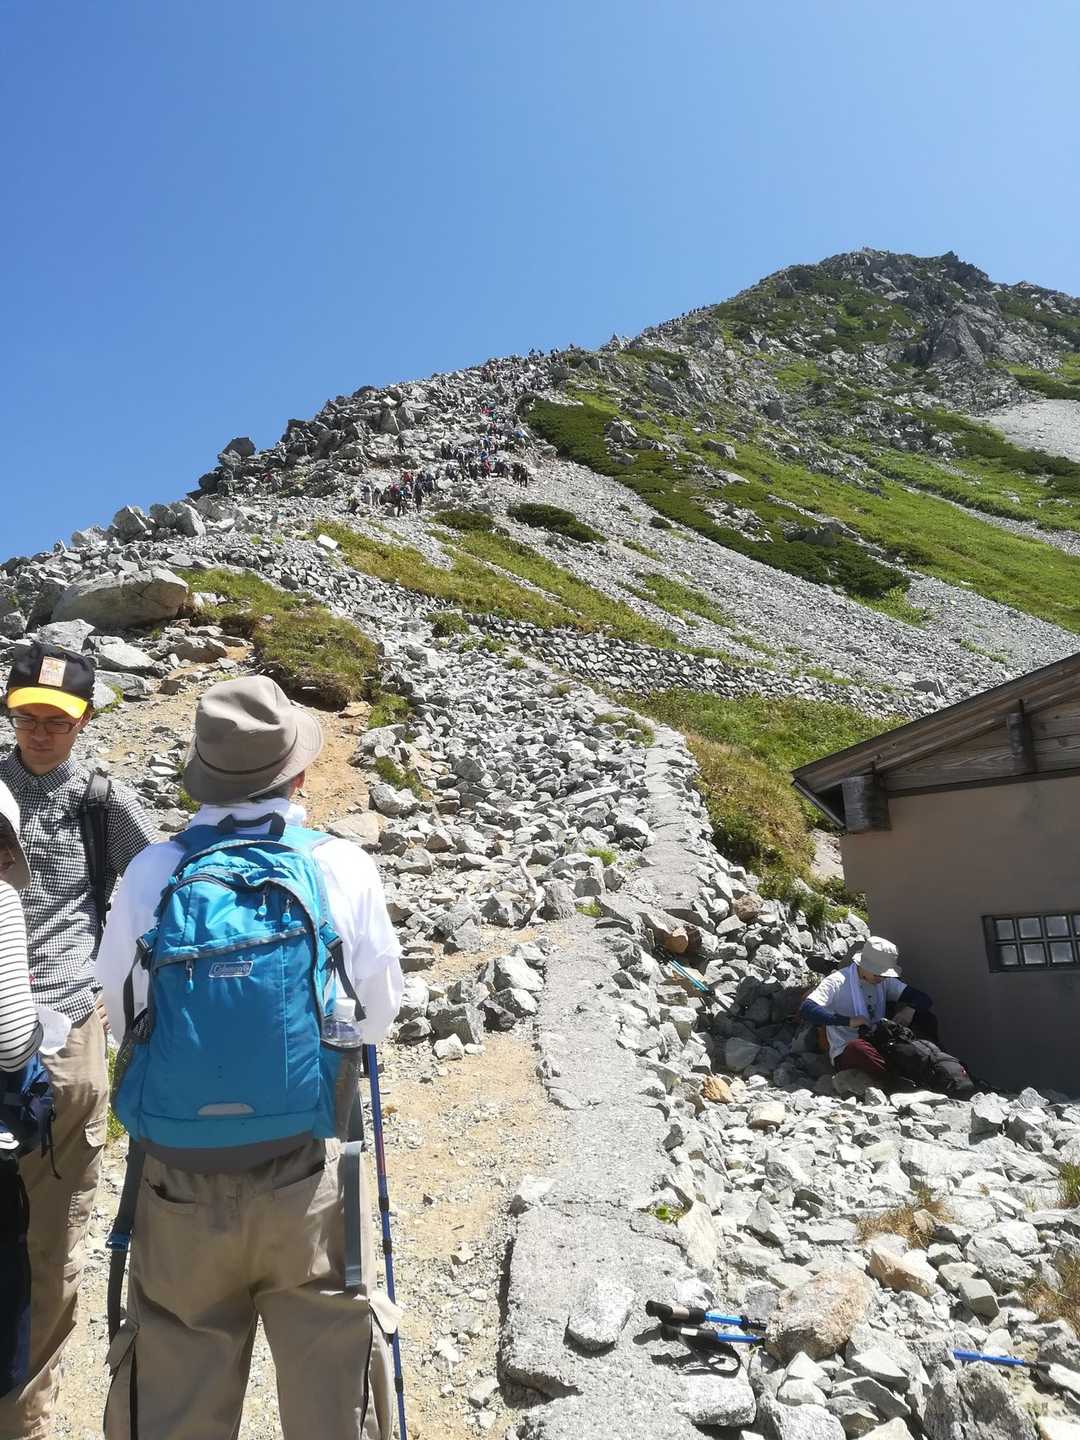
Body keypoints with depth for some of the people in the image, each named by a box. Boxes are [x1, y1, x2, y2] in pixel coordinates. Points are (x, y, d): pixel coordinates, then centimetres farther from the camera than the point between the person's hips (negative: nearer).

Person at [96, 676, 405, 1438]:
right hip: (308, 1171, -1)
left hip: (182, 1177, 1)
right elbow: (378, 1014, -4)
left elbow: (121, 1015, 1)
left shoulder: (152, 874, -12)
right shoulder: (344, 867, -14)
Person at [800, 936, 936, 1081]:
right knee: (858, 1047, -41)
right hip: (846, 1053, -6)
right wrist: (849, 1021, -31)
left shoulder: (885, 981, 6)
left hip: (881, 1046, 6)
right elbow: (806, 1009, -26)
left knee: (925, 1016, -5)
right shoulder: (837, 982, -13)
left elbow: (923, 999, 6)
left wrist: (910, 1009, -18)